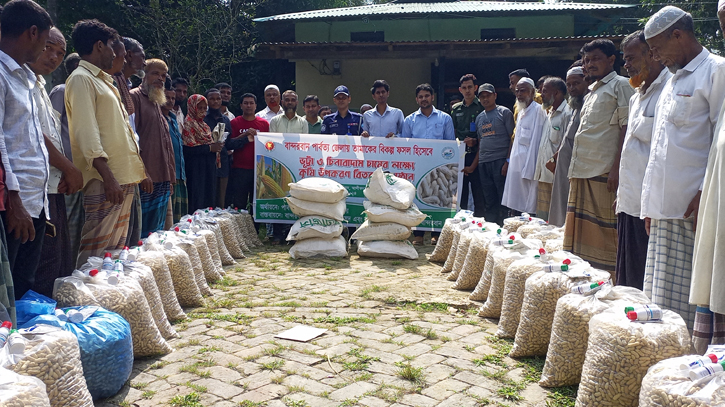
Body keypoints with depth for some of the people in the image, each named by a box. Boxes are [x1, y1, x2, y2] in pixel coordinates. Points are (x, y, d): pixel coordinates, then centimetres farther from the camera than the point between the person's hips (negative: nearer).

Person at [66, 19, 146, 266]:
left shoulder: (103, 81, 23)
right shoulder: (81, 79, -7)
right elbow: (86, 133, -17)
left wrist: (139, 170, 23)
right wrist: (107, 176, -24)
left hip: (125, 178, 10)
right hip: (105, 181, -10)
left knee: (117, 249, 13)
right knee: (97, 251, -11)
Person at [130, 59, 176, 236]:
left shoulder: (157, 103, 23)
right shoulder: (134, 97, -4)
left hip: (162, 180, 9)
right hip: (145, 180, -9)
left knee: (157, 230, 11)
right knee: (143, 229, -8)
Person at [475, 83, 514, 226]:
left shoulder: (504, 112, 2)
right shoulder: (479, 117, 19)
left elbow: (512, 138, -3)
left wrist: (508, 161, -12)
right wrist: (475, 164, 11)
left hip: (500, 161, -6)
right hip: (483, 163, 6)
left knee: (503, 200, -5)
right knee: (489, 201, 9)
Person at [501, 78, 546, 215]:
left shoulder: (538, 110, -8)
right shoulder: (521, 112, 20)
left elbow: (536, 141, -14)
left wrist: (529, 170, -18)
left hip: (528, 166, -9)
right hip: (516, 166, 9)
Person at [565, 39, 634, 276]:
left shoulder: (621, 85, -2)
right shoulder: (592, 92, 24)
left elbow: (627, 128, -11)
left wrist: (617, 167, -20)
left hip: (604, 173, -8)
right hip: (582, 172, 9)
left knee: (605, 235, -6)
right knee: (582, 235, 10)